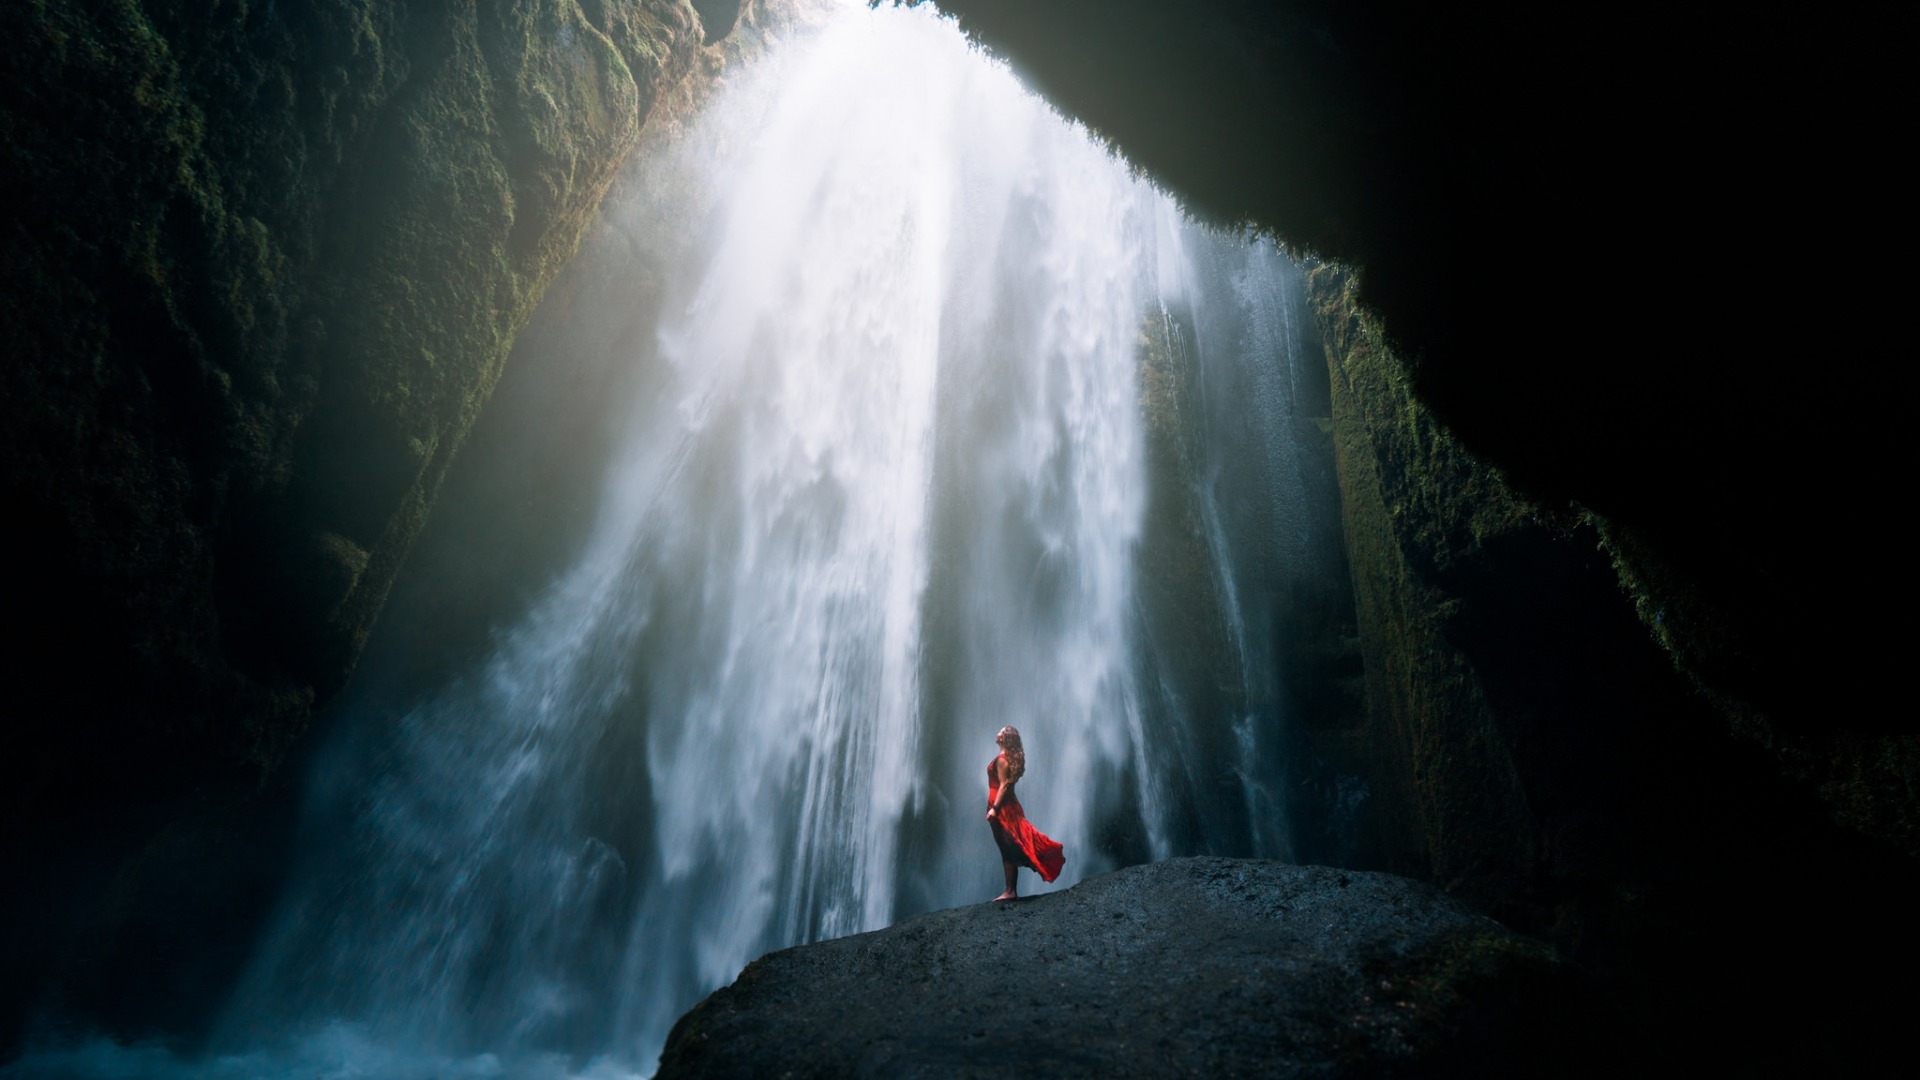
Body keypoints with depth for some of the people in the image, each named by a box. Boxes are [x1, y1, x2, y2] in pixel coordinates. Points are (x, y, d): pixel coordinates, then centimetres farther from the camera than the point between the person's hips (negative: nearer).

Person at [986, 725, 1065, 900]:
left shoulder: (1002, 760, -13)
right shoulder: (1012, 758, 13)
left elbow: (1003, 786, -19)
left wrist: (994, 808, -23)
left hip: (1001, 806, -9)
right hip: (1008, 805, 9)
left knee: (1006, 848, -7)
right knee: (1010, 848, 8)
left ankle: (1010, 891, -5)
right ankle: (1012, 890, 9)